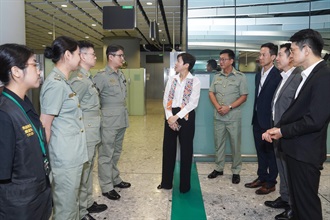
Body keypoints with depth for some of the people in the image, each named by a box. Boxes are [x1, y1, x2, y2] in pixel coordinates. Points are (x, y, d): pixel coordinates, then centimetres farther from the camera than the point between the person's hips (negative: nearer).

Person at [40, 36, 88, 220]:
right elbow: (44, 125, -18)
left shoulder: (63, 82, 12)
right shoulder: (56, 84, -18)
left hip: (73, 155, 9)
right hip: (65, 157, -9)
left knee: (71, 201, 22)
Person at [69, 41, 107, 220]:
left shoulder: (87, 77, 13)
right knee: (82, 172, 3)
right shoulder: (79, 79, -18)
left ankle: (88, 203, 36)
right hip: (85, 135, -10)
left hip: (91, 134, 10)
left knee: (88, 170, 20)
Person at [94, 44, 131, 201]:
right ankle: (106, 187, 13)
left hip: (121, 120, 8)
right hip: (109, 122, -8)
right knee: (106, 155, 3)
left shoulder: (121, 75, 12)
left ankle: (115, 179, 34)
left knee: (116, 153, 19)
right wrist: (101, 111, -11)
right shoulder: (102, 76, -12)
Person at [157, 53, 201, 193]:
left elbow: (193, 103, -12)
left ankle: (184, 185, 21)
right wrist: (170, 116, -11)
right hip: (171, 116, 4)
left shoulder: (195, 81, -5)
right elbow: (166, 99, 3)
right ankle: (166, 182, 25)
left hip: (186, 116, -4)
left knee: (186, 150, 6)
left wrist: (177, 117, -17)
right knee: (168, 148, 10)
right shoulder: (171, 80, 8)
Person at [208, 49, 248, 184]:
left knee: (235, 144, 4)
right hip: (218, 117, 4)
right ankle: (218, 168, 26)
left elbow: (244, 96, -7)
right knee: (218, 143, 12)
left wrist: (229, 107, -17)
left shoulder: (240, 77, -5)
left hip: (233, 117, -4)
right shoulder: (217, 77, 8)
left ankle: (236, 171, 19)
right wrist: (217, 106, -10)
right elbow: (211, 93, 8)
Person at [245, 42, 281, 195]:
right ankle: (261, 177, 30)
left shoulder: (278, 76, -15)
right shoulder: (258, 75, 11)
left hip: (270, 121, -8)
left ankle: (270, 183, 19)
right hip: (257, 119, 8)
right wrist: (255, 116, 14)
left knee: (271, 152, 6)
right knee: (260, 151, 16)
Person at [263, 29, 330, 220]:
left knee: (307, 200, 6)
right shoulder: (309, 75, 10)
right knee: (296, 197, 22)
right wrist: (277, 128, -2)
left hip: (306, 152, -9)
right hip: (296, 148, 9)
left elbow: (314, 120, -25)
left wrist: (282, 131, -12)